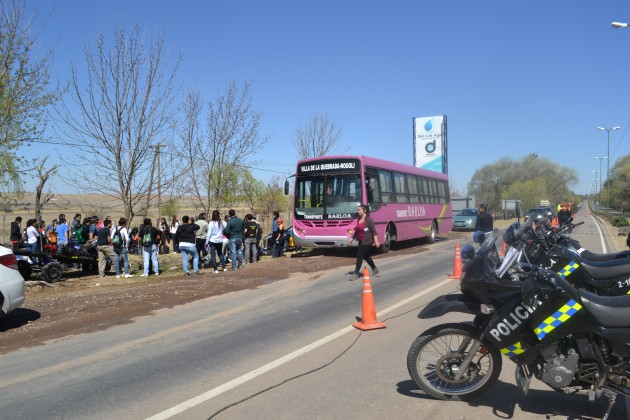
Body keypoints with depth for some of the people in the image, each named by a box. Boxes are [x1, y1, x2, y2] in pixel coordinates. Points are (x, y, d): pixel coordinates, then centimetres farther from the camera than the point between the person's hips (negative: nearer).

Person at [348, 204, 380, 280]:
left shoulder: (368, 220, -13)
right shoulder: (359, 220, 9)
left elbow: (374, 231, -14)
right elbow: (356, 231, 18)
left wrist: (376, 241, -17)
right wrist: (352, 238, 14)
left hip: (367, 242, -8)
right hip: (361, 241, 8)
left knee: (359, 256, -8)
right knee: (366, 256, 18)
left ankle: (356, 273, -1)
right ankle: (374, 269, 36)